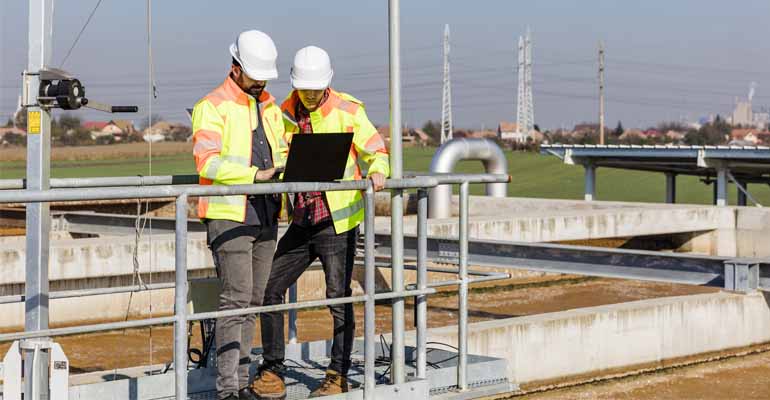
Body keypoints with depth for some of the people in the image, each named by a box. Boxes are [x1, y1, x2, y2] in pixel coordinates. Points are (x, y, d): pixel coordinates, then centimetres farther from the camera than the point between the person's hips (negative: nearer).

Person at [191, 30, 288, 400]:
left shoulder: (269, 107, 17)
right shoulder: (212, 106, -7)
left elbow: (281, 153, 23)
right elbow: (207, 163, -18)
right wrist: (256, 174, -24)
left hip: (264, 216, 7)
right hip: (229, 216, -7)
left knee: (253, 302, 9)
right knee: (235, 300, -12)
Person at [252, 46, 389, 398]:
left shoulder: (348, 110, -7)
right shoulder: (286, 113, 7)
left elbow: (376, 150, -5)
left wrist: (377, 171, -26)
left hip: (337, 220, -5)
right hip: (301, 221, 5)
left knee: (339, 297, -2)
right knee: (270, 288, 4)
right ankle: (272, 371, 14)